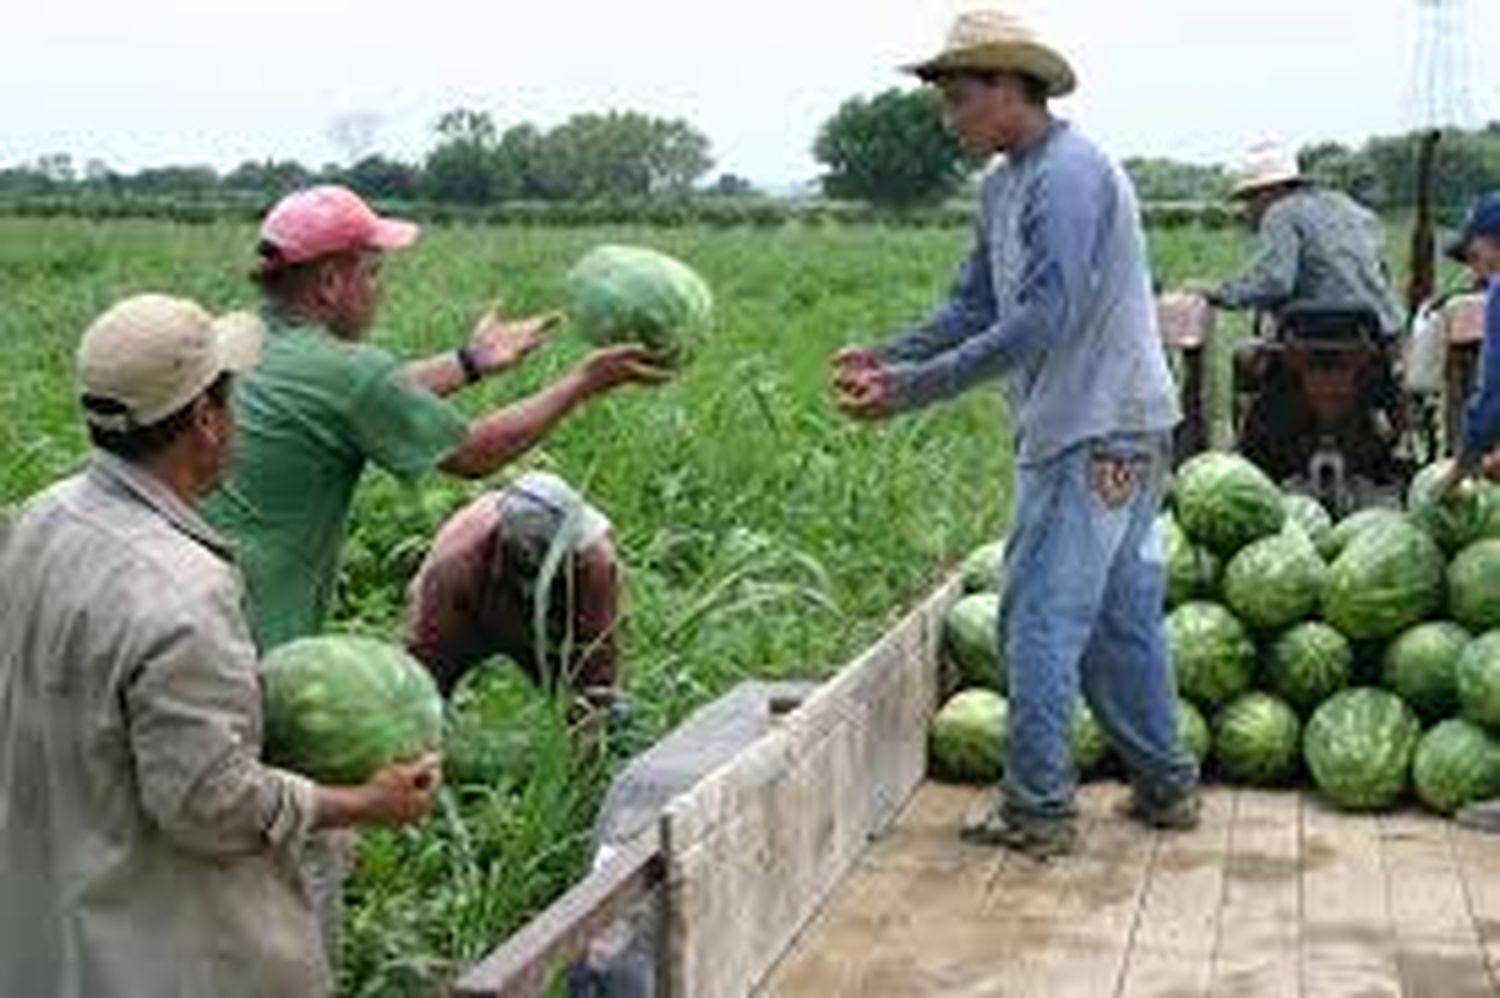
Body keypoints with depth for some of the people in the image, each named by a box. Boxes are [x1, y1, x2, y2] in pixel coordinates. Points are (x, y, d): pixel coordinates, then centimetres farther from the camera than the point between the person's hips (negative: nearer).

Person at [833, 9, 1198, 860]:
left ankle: (1040, 809, 4)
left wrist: (915, 390, -24)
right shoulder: (1006, 185, 13)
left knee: (1043, 619, -5)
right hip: (1083, 428, 10)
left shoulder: (1070, 175, -17)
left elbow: (1043, 320, -25)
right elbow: (977, 306, 16)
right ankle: (1167, 785, 25)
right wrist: (889, 357, 1)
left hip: (1099, 431, -10)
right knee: (1120, 614, 15)